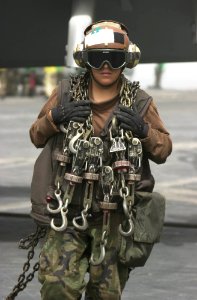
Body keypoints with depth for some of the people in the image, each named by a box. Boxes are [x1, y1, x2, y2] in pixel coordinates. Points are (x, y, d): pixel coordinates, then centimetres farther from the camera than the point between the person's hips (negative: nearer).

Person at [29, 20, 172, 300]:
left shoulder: (140, 103, 1)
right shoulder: (65, 95, 2)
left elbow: (163, 150, 6)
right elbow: (37, 137, 11)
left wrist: (143, 130, -14)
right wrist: (54, 118, -10)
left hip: (116, 217, 0)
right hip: (69, 211, 0)